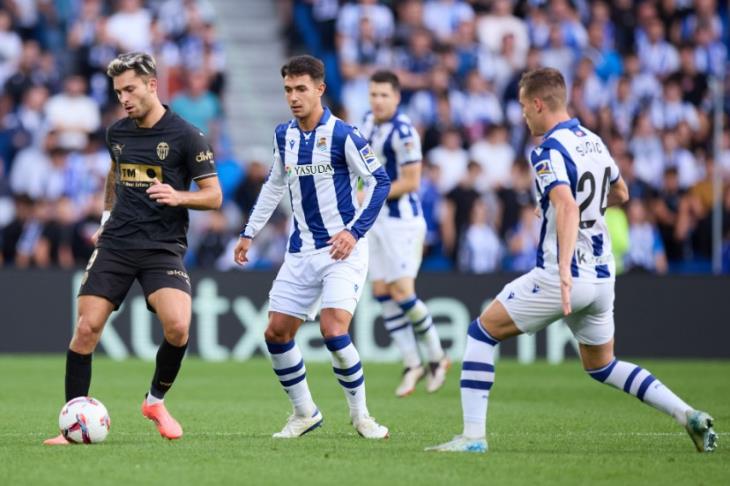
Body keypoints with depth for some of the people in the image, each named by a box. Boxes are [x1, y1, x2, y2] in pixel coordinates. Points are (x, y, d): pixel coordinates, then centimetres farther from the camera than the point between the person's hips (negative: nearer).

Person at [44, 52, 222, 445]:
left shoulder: (185, 136, -6)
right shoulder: (117, 133, 9)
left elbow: (214, 196, -4)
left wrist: (179, 197, -21)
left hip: (163, 248, -4)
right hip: (116, 244, 4)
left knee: (177, 326, -24)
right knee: (86, 327, -9)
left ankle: (156, 401, 4)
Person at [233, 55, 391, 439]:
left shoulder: (342, 135, -12)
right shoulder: (283, 135, 7)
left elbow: (379, 181, -10)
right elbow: (274, 186, 21)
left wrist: (355, 231, -17)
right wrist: (249, 233, 21)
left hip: (342, 250, -6)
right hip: (300, 252, 6)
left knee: (333, 330, -20)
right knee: (276, 333, 2)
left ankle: (360, 414, 0)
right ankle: (304, 413, 20)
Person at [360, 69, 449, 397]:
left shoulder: (403, 132, -18)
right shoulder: (369, 121, 8)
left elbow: (410, 182, -20)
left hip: (401, 220, -9)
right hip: (376, 220, 9)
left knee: (402, 293, -11)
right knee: (381, 292, 4)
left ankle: (437, 357, 6)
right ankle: (412, 364, 10)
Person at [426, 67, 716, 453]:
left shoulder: (548, 151, -14)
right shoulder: (593, 141, 11)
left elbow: (568, 208, -30)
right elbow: (620, 194, 26)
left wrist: (564, 270, -39)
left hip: (561, 278, -8)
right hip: (602, 276, 8)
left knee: (481, 332, 5)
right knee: (602, 366, 23)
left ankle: (473, 435, -2)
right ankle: (689, 416, 9)